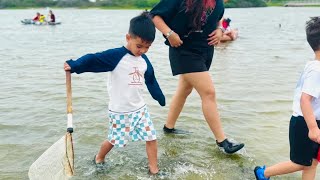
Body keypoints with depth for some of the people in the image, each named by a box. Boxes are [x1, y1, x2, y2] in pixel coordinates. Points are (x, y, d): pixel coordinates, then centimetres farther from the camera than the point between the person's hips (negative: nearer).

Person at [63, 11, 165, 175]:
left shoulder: (144, 60, 4)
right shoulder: (115, 56, -16)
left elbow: (151, 81, 15)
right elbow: (93, 60, -23)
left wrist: (161, 99, 23)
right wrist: (74, 65, -39)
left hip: (139, 108, 5)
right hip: (119, 111, -5)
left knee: (151, 138, 4)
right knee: (114, 140, 12)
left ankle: (154, 169, 20)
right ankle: (99, 158, 42)